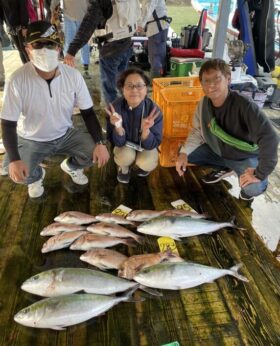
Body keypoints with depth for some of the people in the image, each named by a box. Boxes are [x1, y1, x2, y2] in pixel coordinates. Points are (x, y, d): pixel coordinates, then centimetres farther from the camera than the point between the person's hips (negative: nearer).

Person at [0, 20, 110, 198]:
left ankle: (70, 166, 18)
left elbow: (88, 112, -6)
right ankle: (37, 175, 13)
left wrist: (100, 142, -21)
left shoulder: (73, 75, -15)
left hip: (65, 134, 3)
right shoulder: (18, 80, -22)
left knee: (97, 153, -19)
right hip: (31, 140, -2)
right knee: (16, 173, -28)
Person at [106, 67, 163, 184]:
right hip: (125, 145, 0)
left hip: (146, 145, 0)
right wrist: (118, 127, -43)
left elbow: (152, 145, -24)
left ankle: (143, 166, 12)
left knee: (146, 164, -29)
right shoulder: (115, 108, -26)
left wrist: (145, 130, -45)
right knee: (125, 157, -32)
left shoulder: (154, 110, -27)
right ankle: (124, 168, 7)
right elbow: (118, 143, -22)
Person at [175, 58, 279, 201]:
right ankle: (224, 168, 16)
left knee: (253, 188, -32)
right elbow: (198, 132, -1)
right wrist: (184, 152, -17)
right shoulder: (203, 104, -14)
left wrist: (260, 174, -36)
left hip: (245, 157, -6)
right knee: (184, 154, -5)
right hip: (217, 151, 6)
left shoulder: (244, 105, -33)